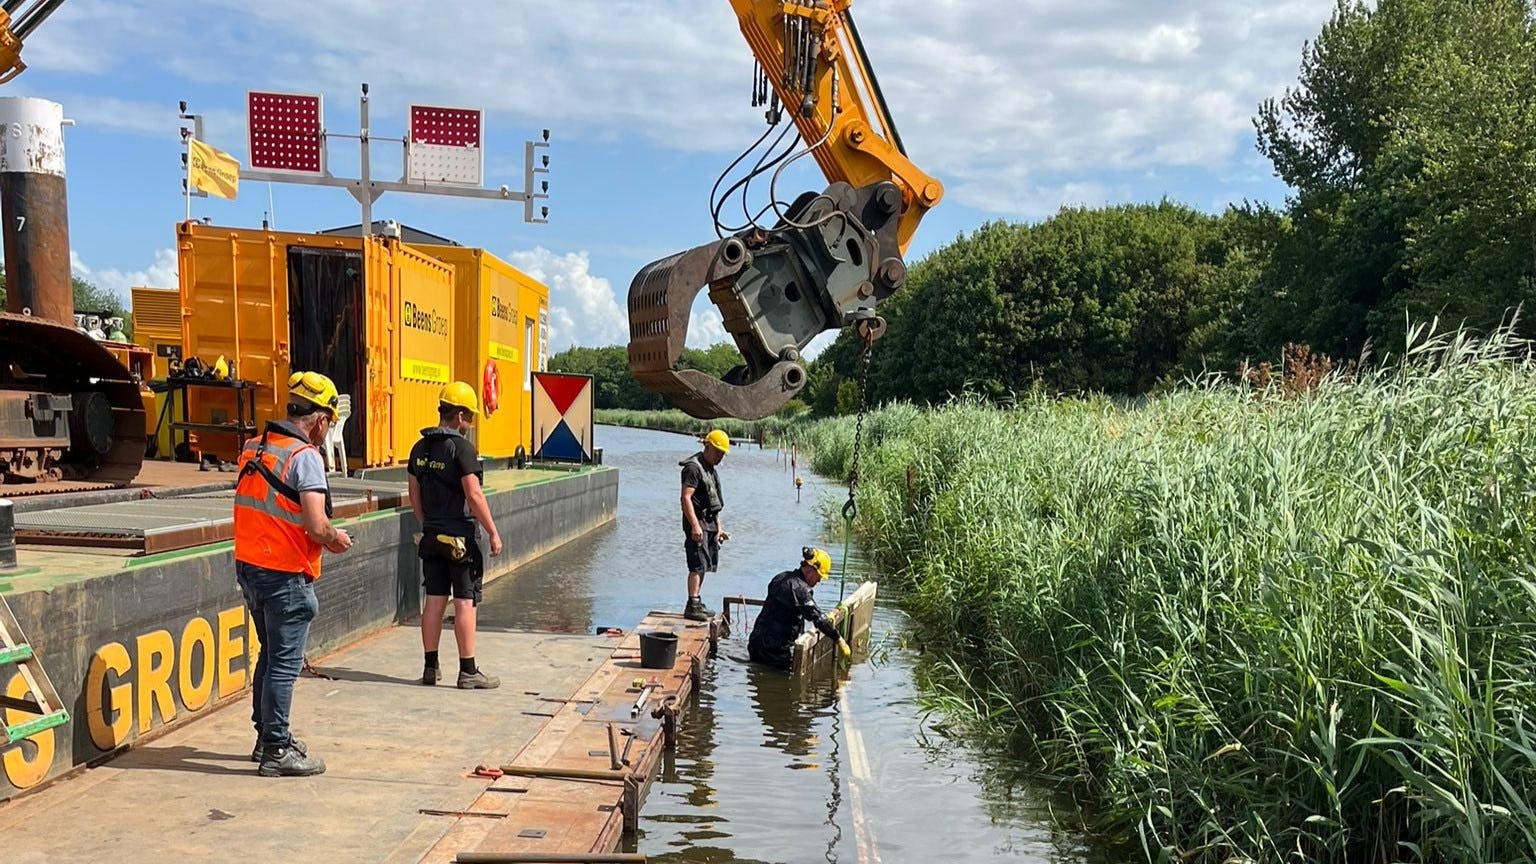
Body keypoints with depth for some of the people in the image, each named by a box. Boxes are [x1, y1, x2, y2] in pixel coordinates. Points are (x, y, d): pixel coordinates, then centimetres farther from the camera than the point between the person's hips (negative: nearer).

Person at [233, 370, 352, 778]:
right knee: (284, 662, 1)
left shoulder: (253, 448, 10)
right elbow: (316, 527, -23)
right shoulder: (305, 456, -16)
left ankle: (267, 736, 32)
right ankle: (276, 751, 7)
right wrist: (336, 538, -1)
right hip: (284, 574, -9)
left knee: (271, 654, 21)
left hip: (248, 565, 9)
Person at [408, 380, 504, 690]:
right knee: (465, 603, -1)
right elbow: (474, 495, -17)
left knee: (434, 601, 12)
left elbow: (414, 494, 15)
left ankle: (430, 667, 17)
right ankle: (468, 672, 2)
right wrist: (493, 533, -11)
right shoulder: (462, 447, -15)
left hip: (431, 536, 7)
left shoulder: (420, 448, 9)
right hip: (460, 537, -7)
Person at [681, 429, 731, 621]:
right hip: (697, 522, -9)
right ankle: (692, 606, -12)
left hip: (710, 523, 10)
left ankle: (697, 604, 18)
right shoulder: (693, 468, -12)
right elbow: (686, 498, -20)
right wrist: (695, 526, -26)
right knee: (697, 566, -12)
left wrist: (718, 527, 22)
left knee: (704, 566, 12)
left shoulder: (711, 469, 18)